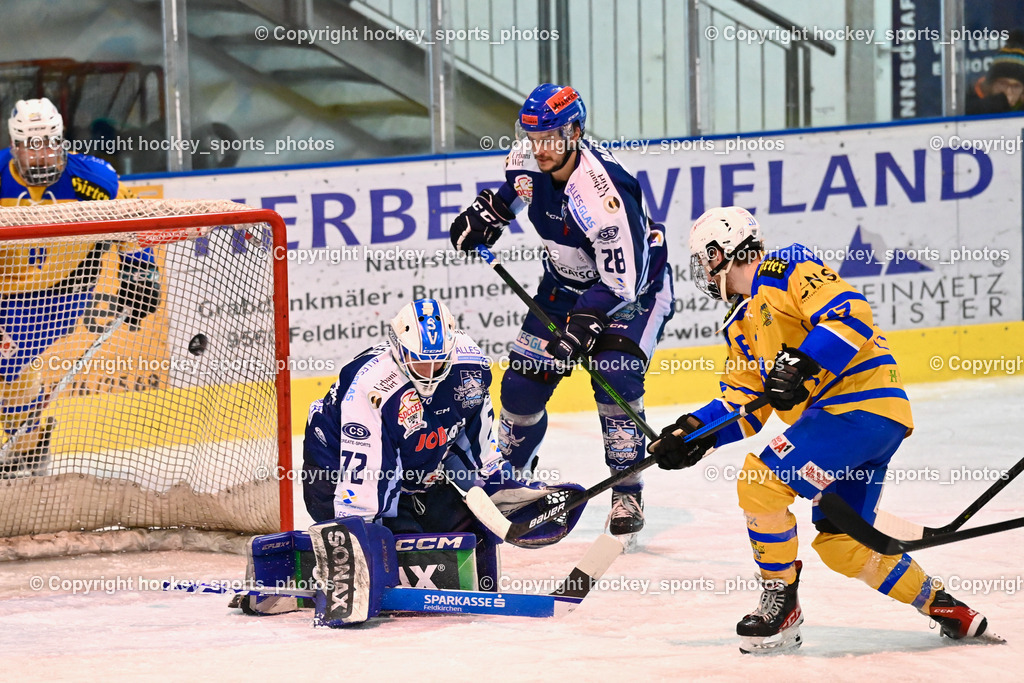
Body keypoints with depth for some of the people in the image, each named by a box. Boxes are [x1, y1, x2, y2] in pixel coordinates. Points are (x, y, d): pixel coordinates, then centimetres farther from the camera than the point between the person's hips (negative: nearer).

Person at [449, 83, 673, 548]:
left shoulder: (603, 194, -37)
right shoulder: (528, 160, -15)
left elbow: (622, 284, -33)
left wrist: (584, 325, -41)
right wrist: (489, 210, -2)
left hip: (633, 287, -7)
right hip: (568, 281, 7)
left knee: (616, 378, -24)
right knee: (524, 379, 4)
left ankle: (628, 497, -11)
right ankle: (510, 471, 30)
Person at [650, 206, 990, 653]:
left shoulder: (788, 273, -7)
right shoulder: (740, 323, 21)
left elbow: (850, 315, -20)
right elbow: (743, 400, 20)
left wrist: (802, 364, -29)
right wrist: (697, 431, 5)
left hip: (864, 403, -10)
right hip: (830, 413, 10)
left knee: (761, 483, -17)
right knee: (839, 544, 11)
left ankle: (781, 605, -4)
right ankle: (941, 606, 21)